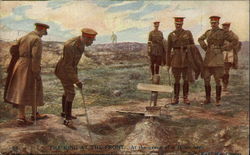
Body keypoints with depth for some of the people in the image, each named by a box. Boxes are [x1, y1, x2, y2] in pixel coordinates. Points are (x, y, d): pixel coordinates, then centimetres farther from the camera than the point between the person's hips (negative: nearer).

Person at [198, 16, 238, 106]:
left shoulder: (223, 33, -4)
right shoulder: (208, 32, 11)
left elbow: (234, 41, -5)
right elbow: (200, 39, 28)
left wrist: (223, 48, -8)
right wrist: (205, 48, 11)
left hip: (218, 58, -4)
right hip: (208, 58, 5)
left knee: (217, 80, -3)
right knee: (206, 80, 4)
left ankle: (218, 100, 8)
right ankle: (208, 99, 16)